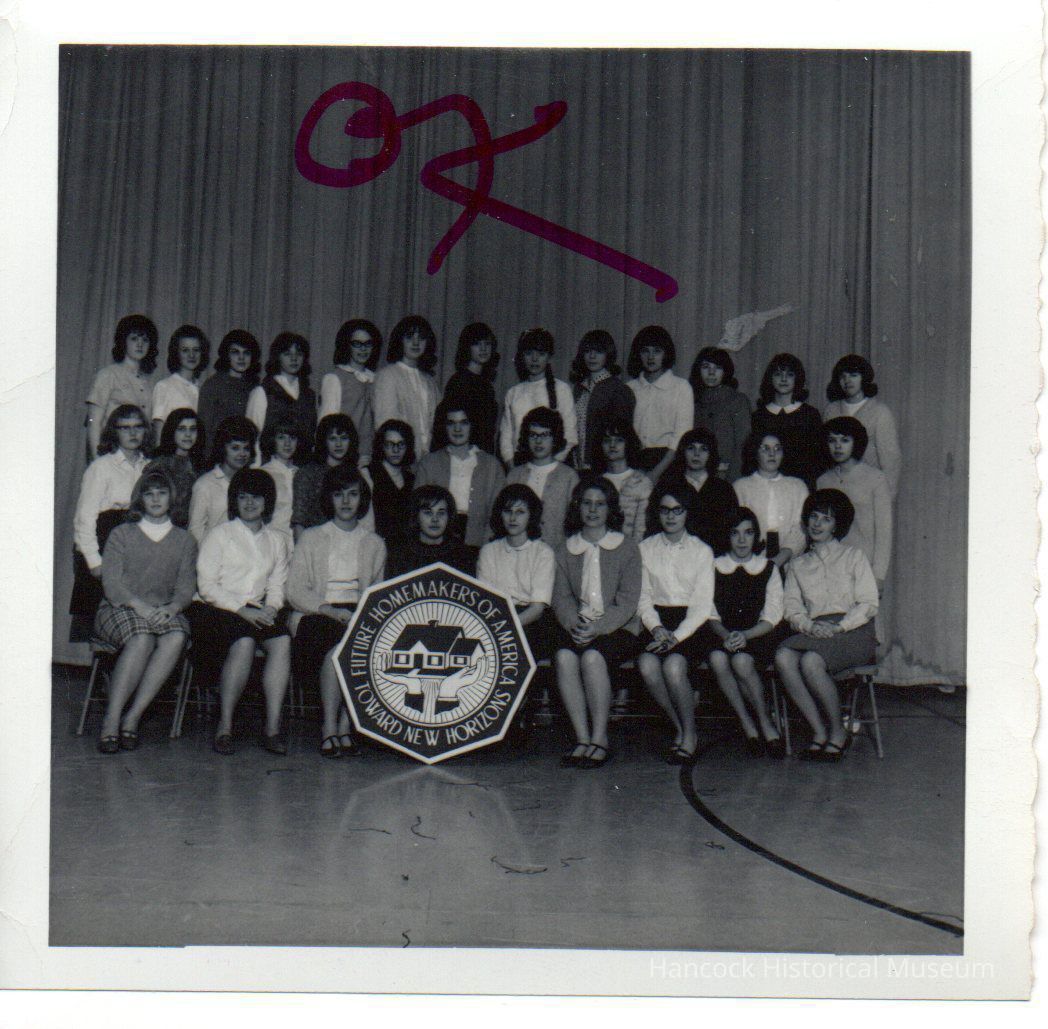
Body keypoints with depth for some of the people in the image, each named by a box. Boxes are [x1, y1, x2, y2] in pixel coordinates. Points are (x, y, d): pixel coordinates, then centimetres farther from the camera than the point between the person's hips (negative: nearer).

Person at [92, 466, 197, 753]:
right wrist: (139, 606, -20)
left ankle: (133, 718, -34)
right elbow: (111, 583, -1)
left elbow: (186, 587, 7)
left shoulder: (185, 541, 18)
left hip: (165, 612, 2)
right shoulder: (121, 535, 12)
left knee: (176, 638, -34)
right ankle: (111, 720, -36)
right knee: (142, 638, -36)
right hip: (119, 609, -2)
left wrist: (171, 608, -17)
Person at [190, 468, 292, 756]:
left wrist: (270, 608, -9)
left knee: (283, 641, -28)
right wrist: (242, 610, -14)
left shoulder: (278, 541, 19)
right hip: (216, 609, -3)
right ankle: (224, 726, -26)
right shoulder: (220, 534, 6)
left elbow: (277, 586, 14)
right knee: (244, 643, -34)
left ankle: (273, 727, -30)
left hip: (259, 611, 4)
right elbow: (207, 586, -3)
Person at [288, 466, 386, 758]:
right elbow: (295, 591, 5)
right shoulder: (310, 539, 15)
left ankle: (343, 726, -26)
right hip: (319, 615, -2)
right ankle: (331, 728, -28)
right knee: (339, 647, -36)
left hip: (360, 617, 2)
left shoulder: (374, 544, 21)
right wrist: (329, 610, -11)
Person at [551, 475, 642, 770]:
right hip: (576, 628, 3)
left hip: (618, 628, -2)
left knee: (592, 657, -33)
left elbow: (628, 602, -3)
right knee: (564, 656, -30)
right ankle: (582, 738, -27)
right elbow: (561, 597, 5)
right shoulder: (565, 551, 16)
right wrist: (574, 623, -17)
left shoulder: (627, 549, 6)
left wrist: (598, 627, -18)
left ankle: (600, 740, -25)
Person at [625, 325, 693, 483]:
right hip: (635, 462, 2)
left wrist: (657, 472, -11)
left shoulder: (681, 387, 3)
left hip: (667, 462, -2)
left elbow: (682, 437, -3)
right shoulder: (630, 388, 10)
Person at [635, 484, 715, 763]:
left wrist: (677, 635, -15)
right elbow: (643, 598, 9)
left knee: (673, 664, -32)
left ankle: (689, 734, -12)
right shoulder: (646, 548, 12)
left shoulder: (701, 551, 6)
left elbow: (703, 604, -1)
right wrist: (657, 628, -11)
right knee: (647, 664, -29)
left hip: (690, 623, -2)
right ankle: (679, 728, -10)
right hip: (657, 621, 2)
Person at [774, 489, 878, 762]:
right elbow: (791, 605, 10)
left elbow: (869, 604, 2)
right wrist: (809, 626, -11)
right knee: (783, 657, -31)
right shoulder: (798, 565, 23)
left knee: (811, 661, -34)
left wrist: (838, 627, -12)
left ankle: (838, 732, -16)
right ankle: (818, 731, -23)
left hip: (853, 631, -3)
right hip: (812, 632, 3)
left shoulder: (853, 556, 13)